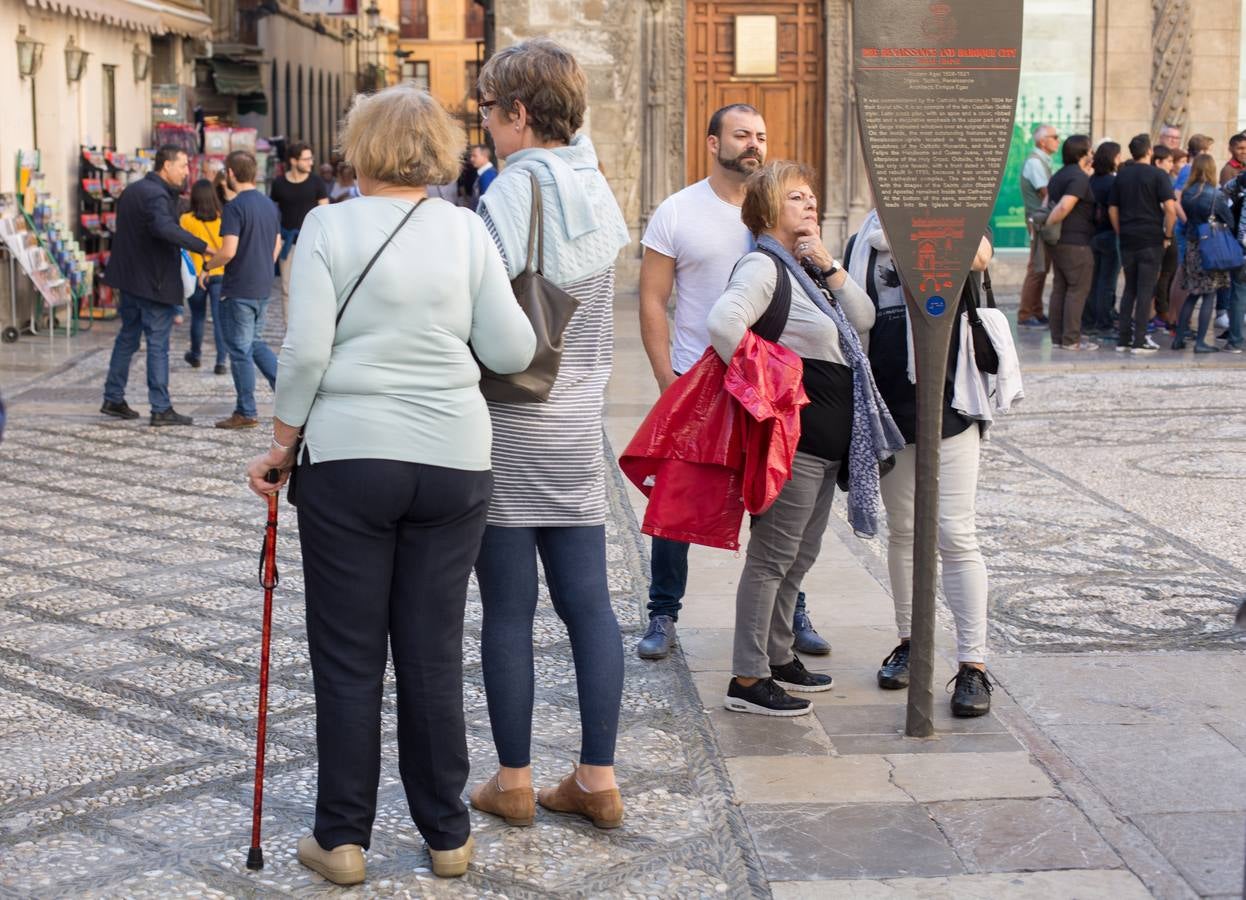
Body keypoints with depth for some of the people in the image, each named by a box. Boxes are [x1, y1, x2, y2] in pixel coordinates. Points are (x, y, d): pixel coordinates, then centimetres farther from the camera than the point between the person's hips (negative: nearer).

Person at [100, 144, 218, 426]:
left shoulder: (131, 191, 12)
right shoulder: (156, 195, -19)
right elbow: (165, 228, -38)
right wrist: (203, 247, -39)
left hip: (128, 277, 9)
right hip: (154, 283, -9)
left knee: (127, 338, 18)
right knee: (158, 345, -4)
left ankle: (113, 399, 24)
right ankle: (161, 408, -1)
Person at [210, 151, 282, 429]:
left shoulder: (235, 207, -17)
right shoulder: (268, 204, 8)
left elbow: (228, 251, -23)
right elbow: (277, 245, 16)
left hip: (238, 290, -8)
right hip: (263, 287, 8)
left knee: (241, 350, 1)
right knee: (255, 343, 21)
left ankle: (246, 413, 8)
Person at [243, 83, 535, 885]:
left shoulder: (329, 226, -5)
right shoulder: (467, 230, 1)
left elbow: (307, 351, -10)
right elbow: (512, 351, 0)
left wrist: (281, 444, 1)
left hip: (348, 460, -2)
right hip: (453, 462, 2)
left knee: (349, 658, 7)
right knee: (435, 654, 10)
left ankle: (343, 838, 14)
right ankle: (447, 835, 18)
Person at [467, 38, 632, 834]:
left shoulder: (511, 193, -14)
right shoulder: (594, 187, 8)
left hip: (509, 427, -7)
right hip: (580, 424, 7)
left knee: (509, 609, 3)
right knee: (589, 602, 8)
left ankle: (514, 782, 12)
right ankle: (598, 779, 13)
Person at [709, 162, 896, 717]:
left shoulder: (808, 268, 17)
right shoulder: (763, 266, -14)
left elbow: (863, 319, 10)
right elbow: (723, 322, -32)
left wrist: (828, 267, -2)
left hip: (829, 437, 10)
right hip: (795, 436, -10)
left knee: (800, 555, 18)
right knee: (772, 555, -5)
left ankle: (779, 657, 30)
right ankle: (747, 680, 1)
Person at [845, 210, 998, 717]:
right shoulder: (864, 242, 11)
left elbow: (979, 256, -24)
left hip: (948, 404, -4)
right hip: (887, 409, 4)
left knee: (956, 536, -5)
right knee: (902, 532, 14)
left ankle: (973, 665, -1)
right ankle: (909, 642, 28)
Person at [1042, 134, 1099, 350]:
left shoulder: (1058, 176, 16)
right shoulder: (1080, 178, -15)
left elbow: (1047, 204, 17)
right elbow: (1064, 207, -23)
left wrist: (1044, 227, 12)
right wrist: (1047, 225, -14)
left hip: (1058, 242, 9)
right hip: (1076, 243, -9)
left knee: (1059, 288, 11)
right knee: (1078, 289, -4)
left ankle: (1057, 336, 14)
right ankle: (1071, 339, -5)